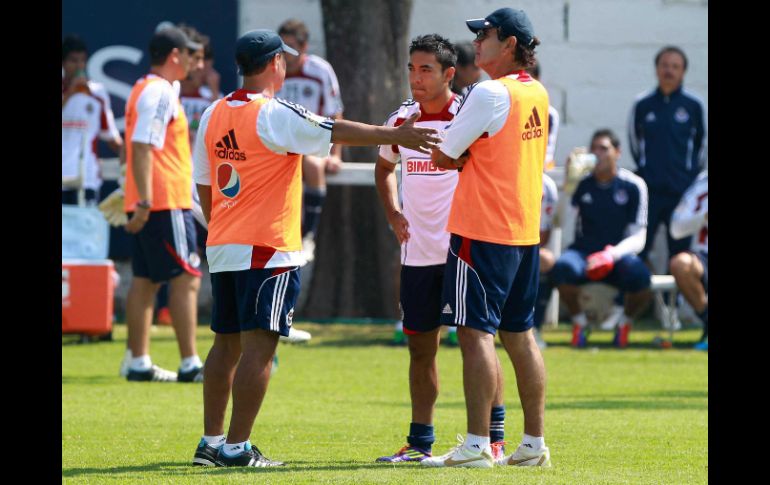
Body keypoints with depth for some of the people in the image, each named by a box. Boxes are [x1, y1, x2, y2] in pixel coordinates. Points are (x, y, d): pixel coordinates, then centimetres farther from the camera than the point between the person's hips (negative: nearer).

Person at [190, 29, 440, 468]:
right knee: (258, 347, -7)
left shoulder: (214, 115, 11)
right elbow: (336, 132, -17)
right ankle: (237, 447, -10)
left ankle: (212, 442, 15)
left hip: (222, 248, 8)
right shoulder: (274, 115, -13)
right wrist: (396, 136, -14)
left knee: (227, 344, 14)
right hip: (266, 250, -8)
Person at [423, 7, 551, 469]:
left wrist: (454, 156, 11)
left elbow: (443, 156, -9)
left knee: (476, 331, -7)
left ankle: (477, 444, -12)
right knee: (520, 333, 13)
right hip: (526, 232, 8)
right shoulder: (538, 94, 10)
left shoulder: (490, 94, -15)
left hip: (482, 231, -8)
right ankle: (535, 443, 14)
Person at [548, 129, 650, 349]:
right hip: (583, 252, 1)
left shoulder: (633, 186, 0)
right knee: (563, 268, -35)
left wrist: (612, 254, -23)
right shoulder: (581, 182, 3)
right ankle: (579, 322, -6)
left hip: (618, 255, -1)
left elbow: (638, 239, -4)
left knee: (639, 274, -35)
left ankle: (625, 322, -1)